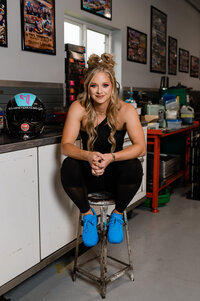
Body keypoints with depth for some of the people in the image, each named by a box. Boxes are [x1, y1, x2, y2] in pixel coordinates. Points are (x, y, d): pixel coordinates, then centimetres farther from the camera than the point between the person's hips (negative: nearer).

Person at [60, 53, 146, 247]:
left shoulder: (125, 110, -14)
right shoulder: (78, 108, -13)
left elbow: (141, 147, -22)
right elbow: (65, 145, -18)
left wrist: (111, 157, -39)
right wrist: (88, 156, -39)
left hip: (115, 175, 0)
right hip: (88, 176, 1)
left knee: (134, 166, -31)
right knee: (68, 166, -29)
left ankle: (118, 214, -1)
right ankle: (87, 214, -1)